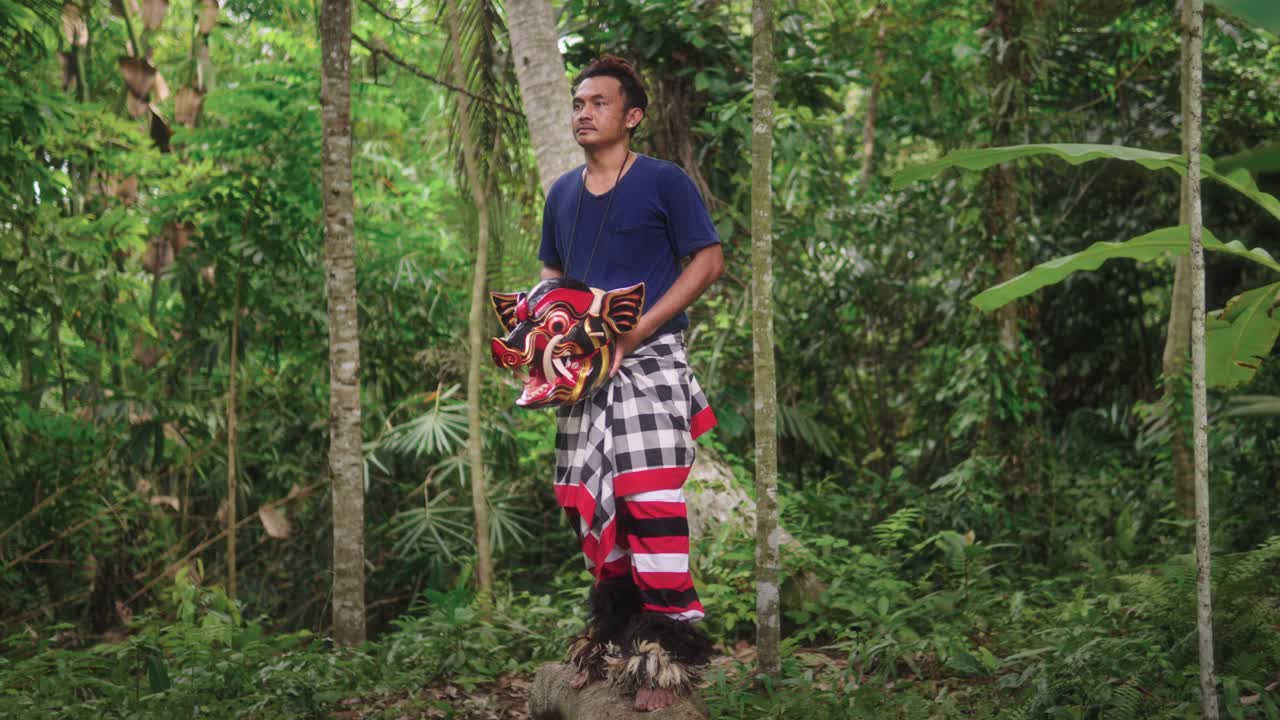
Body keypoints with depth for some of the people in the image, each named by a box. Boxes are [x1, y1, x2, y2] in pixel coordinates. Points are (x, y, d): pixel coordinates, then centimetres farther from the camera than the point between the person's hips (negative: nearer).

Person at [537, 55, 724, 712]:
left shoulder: (664, 182, -5)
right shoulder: (562, 193, 13)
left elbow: (708, 262, -9)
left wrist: (634, 332, -16)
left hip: (649, 363, -6)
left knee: (650, 501, -13)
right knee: (590, 502, 7)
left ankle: (669, 644, -10)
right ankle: (615, 630, 19)